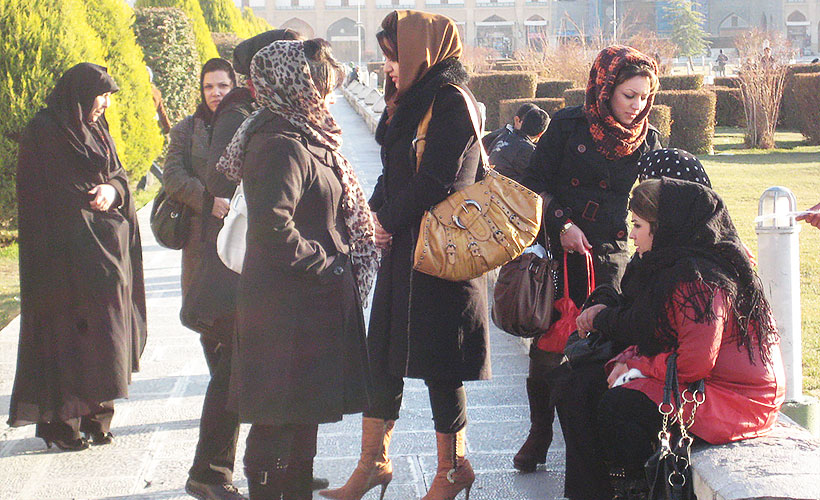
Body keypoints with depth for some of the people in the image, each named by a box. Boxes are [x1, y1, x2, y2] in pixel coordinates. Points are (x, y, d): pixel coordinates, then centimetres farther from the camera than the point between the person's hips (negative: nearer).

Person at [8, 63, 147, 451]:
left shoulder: (94, 130, 15)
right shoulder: (43, 133, -9)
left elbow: (118, 173, 16)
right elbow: (44, 197, -11)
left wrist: (113, 188, -6)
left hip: (105, 250, 8)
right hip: (66, 251, -8)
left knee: (99, 329, 7)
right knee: (67, 329, -7)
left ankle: (95, 415, 15)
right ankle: (60, 422, -2)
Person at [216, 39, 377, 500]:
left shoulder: (304, 139, 14)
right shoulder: (282, 147, -20)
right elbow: (273, 228, -28)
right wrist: (325, 263, -18)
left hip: (314, 301, 11)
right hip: (289, 309, -11)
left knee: (303, 415, 18)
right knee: (281, 421, -3)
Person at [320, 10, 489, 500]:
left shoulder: (452, 102, -14)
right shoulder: (414, 101, 13)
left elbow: (438, 183, -20)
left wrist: (391, 220, -9)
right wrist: (380, 212, -1)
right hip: (403, 249, 9)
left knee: (437, 366, 1)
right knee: (383, 356, 11)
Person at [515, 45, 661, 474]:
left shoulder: (649, 140, 6)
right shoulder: (569, 126, -2)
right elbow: (535, 181, 0)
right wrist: (561, 223, -12)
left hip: (613, 258, 1)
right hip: (561, 253, -1)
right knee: (547, 346, 1)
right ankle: (539, 434, 18)